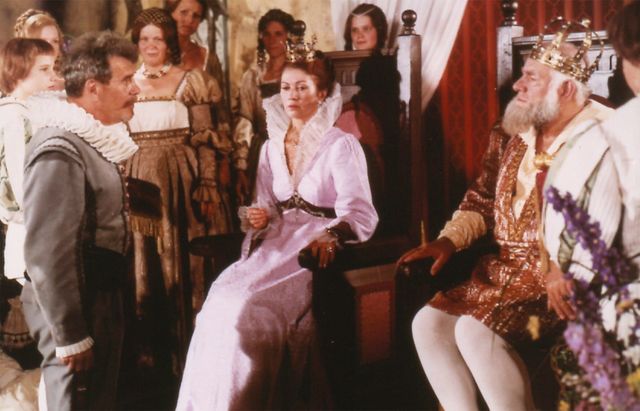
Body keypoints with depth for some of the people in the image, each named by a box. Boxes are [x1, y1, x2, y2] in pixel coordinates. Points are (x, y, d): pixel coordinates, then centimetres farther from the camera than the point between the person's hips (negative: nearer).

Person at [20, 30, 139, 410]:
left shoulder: (92, 138, 8)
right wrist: (69, 337, -21)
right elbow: (47, 253, -25)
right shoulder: (60, 151, -22)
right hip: (77, 308, -9)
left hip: (101, 297, 9)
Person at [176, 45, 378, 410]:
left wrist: (331, 236, -34)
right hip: (276, 248, 6)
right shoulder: (272, 147, 14)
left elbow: (359, 214, -14)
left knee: (251, 310, -26)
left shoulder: (341, 146, -6)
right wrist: (260, 219, -5)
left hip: (319, 253, -6)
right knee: (223, 301, -19)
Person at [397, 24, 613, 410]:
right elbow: (482, 200, 19)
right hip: (507, 268, 8)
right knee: (428, 322, -7)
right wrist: (448, 241, 3)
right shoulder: (511, 134, 12)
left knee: (475, 329, -26)